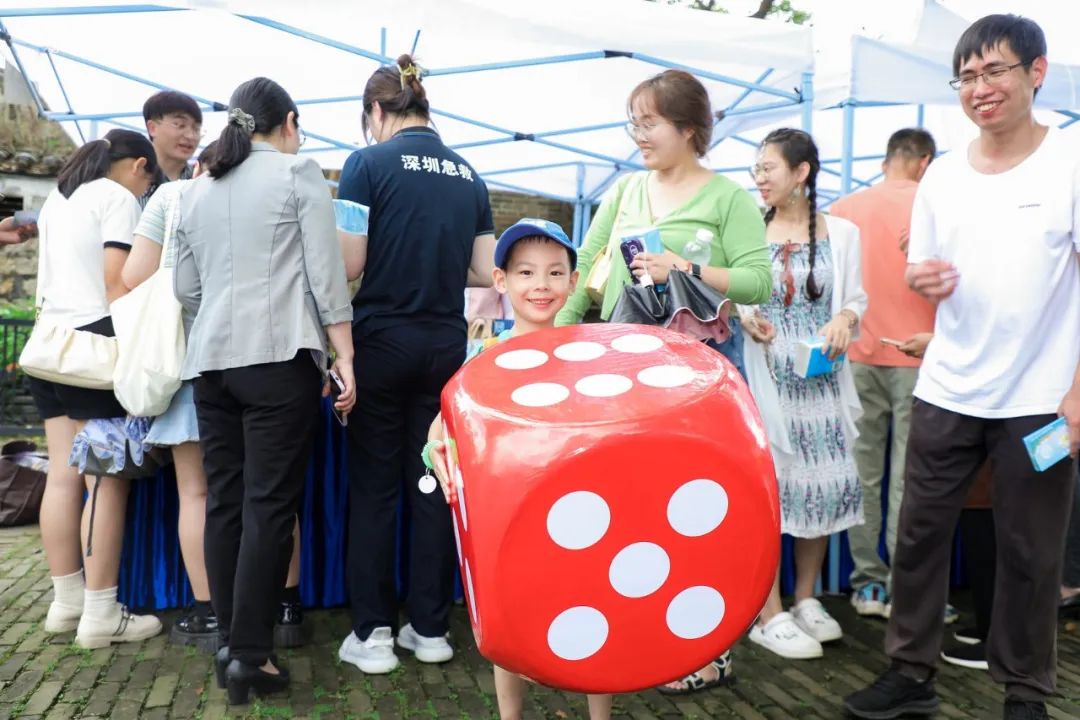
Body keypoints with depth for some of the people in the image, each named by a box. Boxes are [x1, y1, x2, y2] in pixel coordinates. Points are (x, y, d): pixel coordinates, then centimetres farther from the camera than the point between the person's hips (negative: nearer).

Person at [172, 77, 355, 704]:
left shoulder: (197, 189, 17)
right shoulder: (299, 173, 1)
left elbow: (185, 288, 18)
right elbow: (327, 273, -6)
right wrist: (344, 354, -4)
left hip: (211, 360, 6)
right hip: (278, 357, -6)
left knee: (224, 502, 10)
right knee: (270, 506, -3)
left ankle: (230, 641, 18)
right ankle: (251, 655, 1)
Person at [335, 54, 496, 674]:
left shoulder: (369, 163, -6)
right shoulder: (468, 174, 7)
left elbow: (349, 265, -12)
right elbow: (486, 272, 7)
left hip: (383, 339, -4)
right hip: (446, 343, 4)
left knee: (374, 485, 6)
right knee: (432, 483, 10)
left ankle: (373, 632, 11)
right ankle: (431, 627, 18)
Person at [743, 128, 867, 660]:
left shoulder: (841, 233, 6)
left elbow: (856, 298, 9)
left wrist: (845, 319, -12)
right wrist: (744, 320, -15)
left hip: (820, 375, 2)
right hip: (765, 372, -2)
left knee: (823, 482, 6)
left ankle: (805, 599, 24)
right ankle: (769, 615, 4)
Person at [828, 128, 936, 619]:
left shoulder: (842, 209, 6)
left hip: (856, 355, 3)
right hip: (917, 355, -3)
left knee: (862, 474, 8)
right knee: (909, 477, 1)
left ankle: (867, 584, 13)